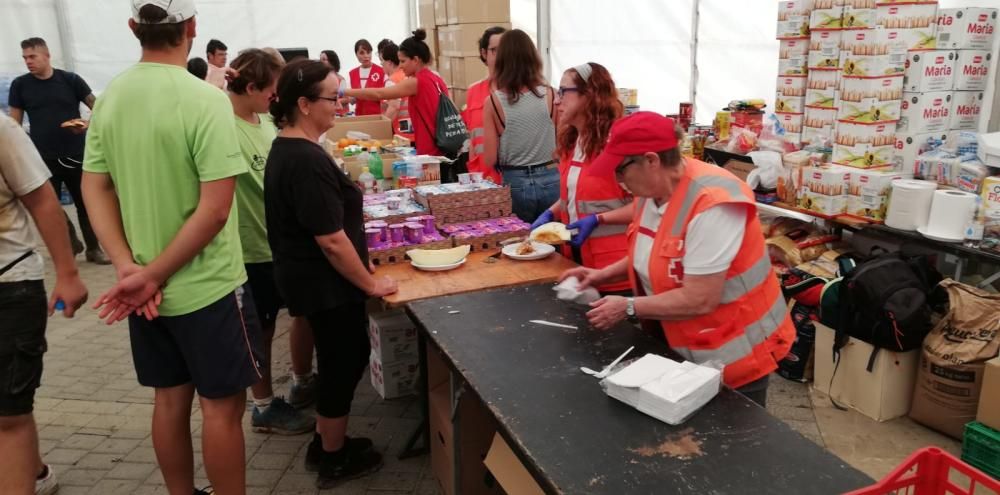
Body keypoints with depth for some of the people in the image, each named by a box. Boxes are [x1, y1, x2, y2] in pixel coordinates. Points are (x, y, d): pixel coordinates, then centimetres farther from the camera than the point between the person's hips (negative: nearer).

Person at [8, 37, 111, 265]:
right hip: (43, 158, 2)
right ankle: (69, 244, 24)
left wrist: (88, 123, -19)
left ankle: (94, 249, 17)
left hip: (76, 154, -1)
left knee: (86, 203, 5)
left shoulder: (70, 80, -1)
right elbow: (14, 123, 6)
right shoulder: (20, 85, 3)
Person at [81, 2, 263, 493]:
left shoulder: (109, 98, 2)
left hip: (143, 290, 6)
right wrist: (154, 276, -14)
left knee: (169, 400, 19)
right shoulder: (206, 100, -17)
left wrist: (128, 268, -5)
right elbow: (215, 209, -22)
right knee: (221, 406, 8)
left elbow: (94, 189, 3)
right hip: (207, 287, -6)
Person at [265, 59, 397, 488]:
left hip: (312, 278, 10)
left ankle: (325, 443, 37)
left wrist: (359, 260, 18)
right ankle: (334, 461, 28)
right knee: (342, 364, 8)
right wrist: (371, 283, -14)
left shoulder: (285, 149, 7)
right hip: (326, 284, -10)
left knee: (347, 357, 22)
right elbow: (331, 242, -25)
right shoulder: (307, 161, -25)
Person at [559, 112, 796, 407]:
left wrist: (628, 308, -21)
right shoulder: (652, 189, -3)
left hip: (734, 355, -8)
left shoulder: (712, 204, -30)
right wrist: (605, 274, 1)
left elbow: (699, 300, -30)